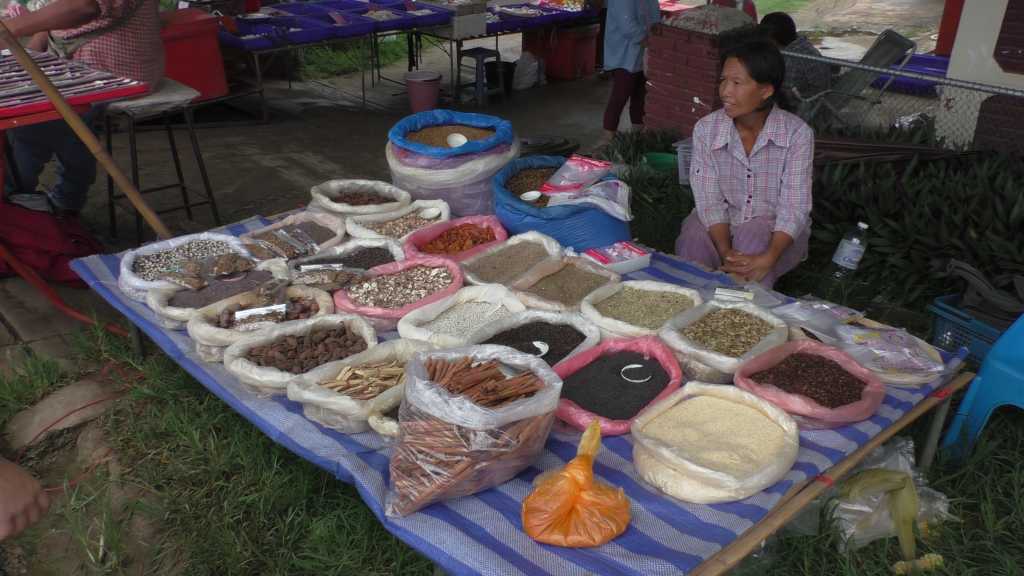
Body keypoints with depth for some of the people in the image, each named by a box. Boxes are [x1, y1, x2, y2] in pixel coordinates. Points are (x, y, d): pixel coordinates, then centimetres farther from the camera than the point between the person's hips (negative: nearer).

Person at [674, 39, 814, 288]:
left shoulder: (797, 134, -14)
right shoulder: (706, 129, -9)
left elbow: (794, 208, -18)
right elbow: (709, 201, -13)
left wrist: (767, 259, -36)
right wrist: (726, 252, -30)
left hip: (776, 229, -1)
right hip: (719, 226, 1)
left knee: (755, 237, -33)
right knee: (694, 238, -30)